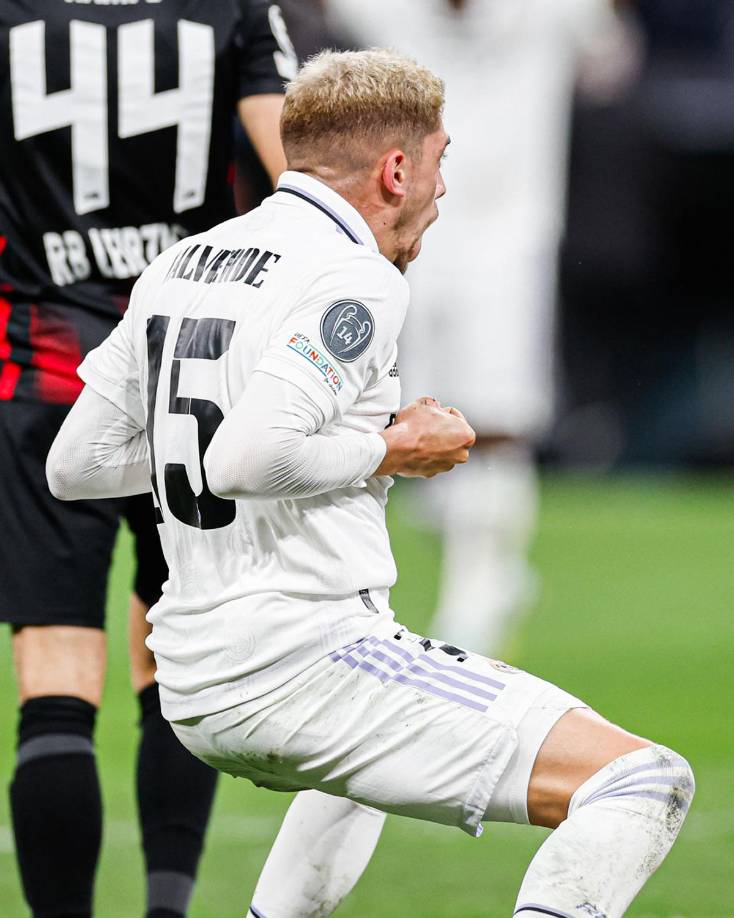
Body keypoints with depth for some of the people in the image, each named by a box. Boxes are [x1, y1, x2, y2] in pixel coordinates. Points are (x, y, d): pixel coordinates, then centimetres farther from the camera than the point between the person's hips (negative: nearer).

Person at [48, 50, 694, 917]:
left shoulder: (179, 266, 13)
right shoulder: (355, 280, -12)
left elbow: (74, 464, 15)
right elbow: (246, 461, -26)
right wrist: (393, 449, -11)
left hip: (193, 697, 9)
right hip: (303, 662, -9)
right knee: (643, 783, -14)